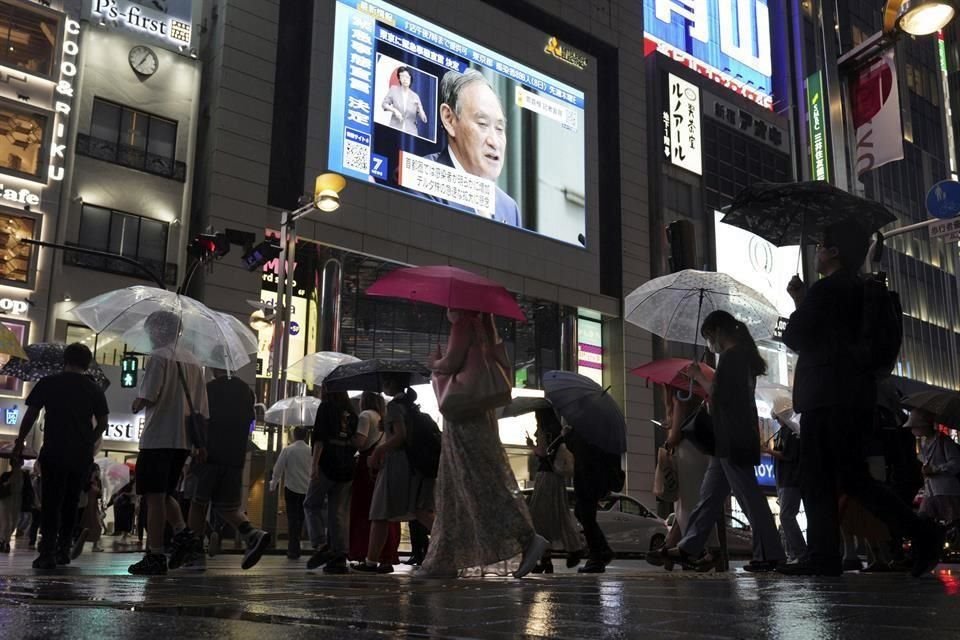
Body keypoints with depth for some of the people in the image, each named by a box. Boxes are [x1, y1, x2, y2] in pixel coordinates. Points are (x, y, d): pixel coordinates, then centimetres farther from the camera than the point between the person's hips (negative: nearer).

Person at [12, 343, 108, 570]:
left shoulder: (48, 383, 1)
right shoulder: (94, 389, 6)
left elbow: (30, 416, 2)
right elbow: (102, 423, 7)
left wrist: (19, 442, 14)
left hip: (54, 451, -3)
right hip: (82, 454, 3)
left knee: (51, 502, -2)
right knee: (70, 503, 14)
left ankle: (48, 553, -12)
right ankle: (64, 550, 18)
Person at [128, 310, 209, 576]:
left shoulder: (159, 357, -7)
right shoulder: (192, 362, 15)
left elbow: (147, 397, -17)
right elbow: (201, 408, 14)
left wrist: (136, 405, 5)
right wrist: (200, 443, 18)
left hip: (157, 438, -7)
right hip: (183, 440, 7)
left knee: (154, 496, -3)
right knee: (165, 493, 20)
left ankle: (155, 556, -2)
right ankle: (182, 531, 0)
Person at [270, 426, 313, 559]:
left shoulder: (287, 450, -4)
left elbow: (278, 468, -4)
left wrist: (273, 485, 7)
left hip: (291, 488, -2)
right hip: (307, 488, 2)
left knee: (292, 518, 4)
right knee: (300, 518, 13)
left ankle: (293, 550, 1)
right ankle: (294, 549, 20)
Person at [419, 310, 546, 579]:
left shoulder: (464, 323, -8)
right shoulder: (481, 326, 19)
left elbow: (451, 363, -20)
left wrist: (434, 363, 2)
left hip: (463, 415, -10)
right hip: (479, 413, 10)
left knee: (481, 482, -12)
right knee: (454, 488, 10)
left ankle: (528, 537, -18)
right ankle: (444, 559, 14)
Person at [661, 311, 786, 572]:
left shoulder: (730, 357, -11)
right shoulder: (743, 356, 19)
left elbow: (720, 396, -17)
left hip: (732, 440, -11)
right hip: (736, 439, 11)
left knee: (748, 496, -7)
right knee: (710, 494, 10)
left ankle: (769, 554, -2)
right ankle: (690, 548, 13)